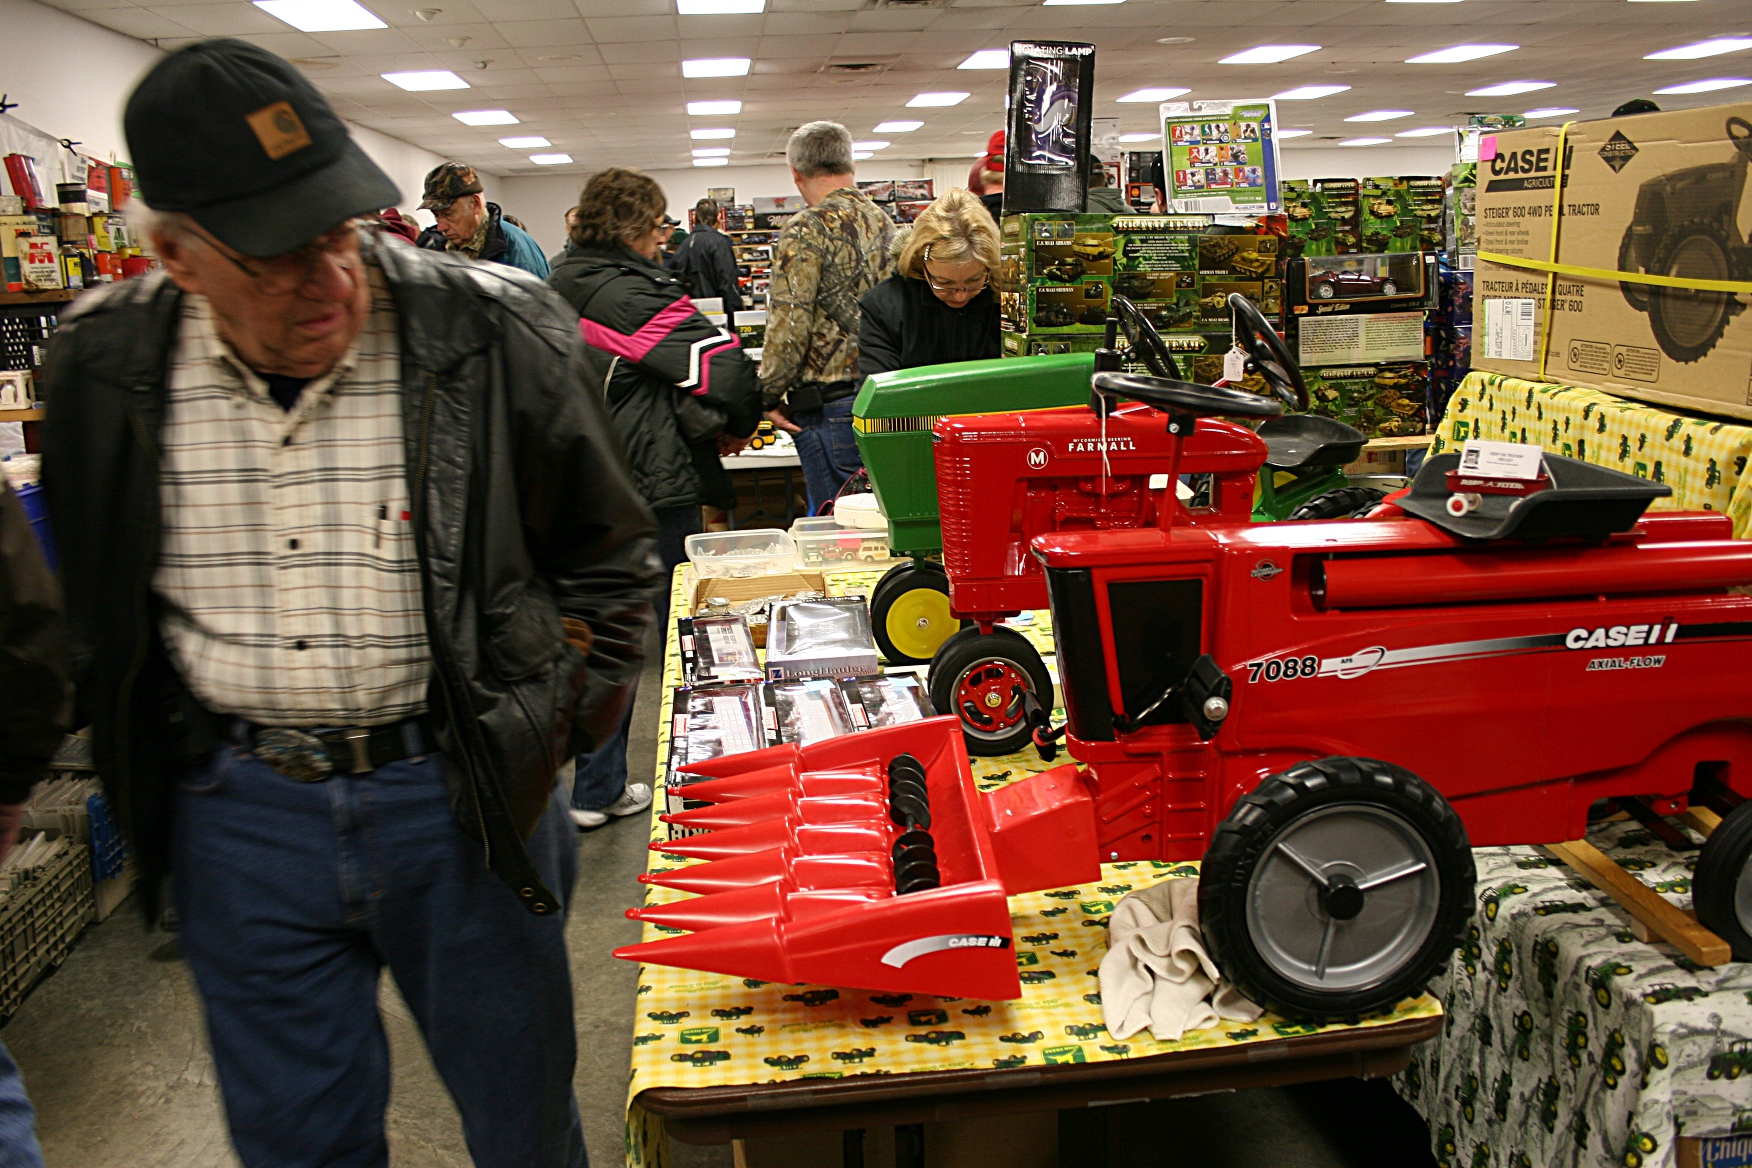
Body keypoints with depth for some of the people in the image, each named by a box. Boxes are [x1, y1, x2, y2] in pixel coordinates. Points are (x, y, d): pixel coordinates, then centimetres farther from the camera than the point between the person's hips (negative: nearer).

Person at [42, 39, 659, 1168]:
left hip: (461, 794, -2)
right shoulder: (105, 365, -3)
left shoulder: (493, 334, -12)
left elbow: (608, 554, 1)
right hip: (235, 814, 3)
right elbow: (94, 606, 14)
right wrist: (140, 763, 11)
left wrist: (564, 727, -2)